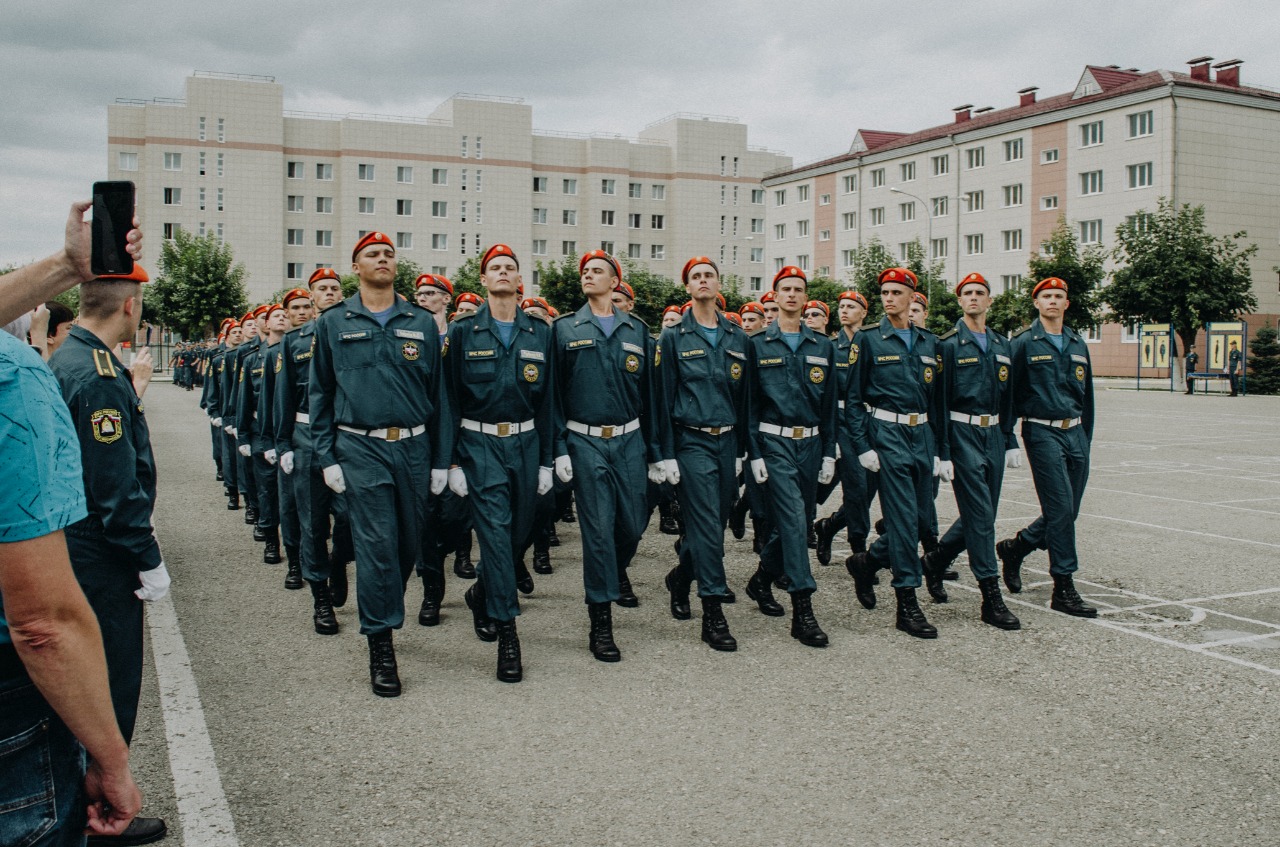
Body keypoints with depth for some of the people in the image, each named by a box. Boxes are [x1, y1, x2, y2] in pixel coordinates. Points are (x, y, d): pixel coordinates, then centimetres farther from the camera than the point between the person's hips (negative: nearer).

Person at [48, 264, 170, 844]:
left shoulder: (64, 360, 9)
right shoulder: (101, 377, -23)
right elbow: (117, 485, -24)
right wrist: (150, 561, -17)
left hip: (73, 548, 10)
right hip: (101, 556, -10)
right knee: (112, 685, 2)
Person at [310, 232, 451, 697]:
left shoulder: (421, 323, 8)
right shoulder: (333, 324, 5)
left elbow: (438, 393, 8)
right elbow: (320, 394, 7)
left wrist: (441, 460, 5)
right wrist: (327, 457, 0)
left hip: (413, 447, 3)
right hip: (361, 449, -2)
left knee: (409, 541, 11)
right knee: (376, 544, -6)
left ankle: (382, 609, 35)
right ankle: (380, 645, 4)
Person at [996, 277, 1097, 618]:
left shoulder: (1078, 344, 15)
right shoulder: (1024, 343, -2)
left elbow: (1086, 394, 20)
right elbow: (1010, 391, -4)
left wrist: (1086, 437, 17)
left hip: (1075, 433, 6)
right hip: (1043, 433, -6)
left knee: (1067, 512, 8)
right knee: (1060, 509, -9)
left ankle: (1015, 547, 31)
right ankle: (1064, 590, -2)